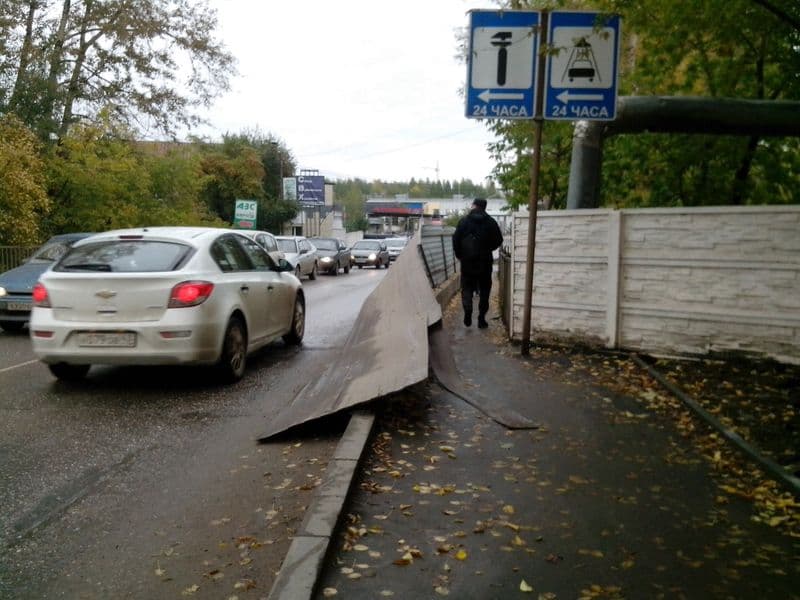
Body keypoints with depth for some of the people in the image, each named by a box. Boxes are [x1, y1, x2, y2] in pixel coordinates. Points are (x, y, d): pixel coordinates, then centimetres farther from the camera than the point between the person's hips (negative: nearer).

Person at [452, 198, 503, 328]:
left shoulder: (464, 221, -5)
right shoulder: (491, 222, -2)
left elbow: (456, 240, -5)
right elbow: (498, 241, 2)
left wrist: (459, 255, 9)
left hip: (467, 262, -1)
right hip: (485, 262, 1)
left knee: (467, 289, 10)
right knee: (484, 291, 10)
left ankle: (467, 315, -6)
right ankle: (481, 319, 9)